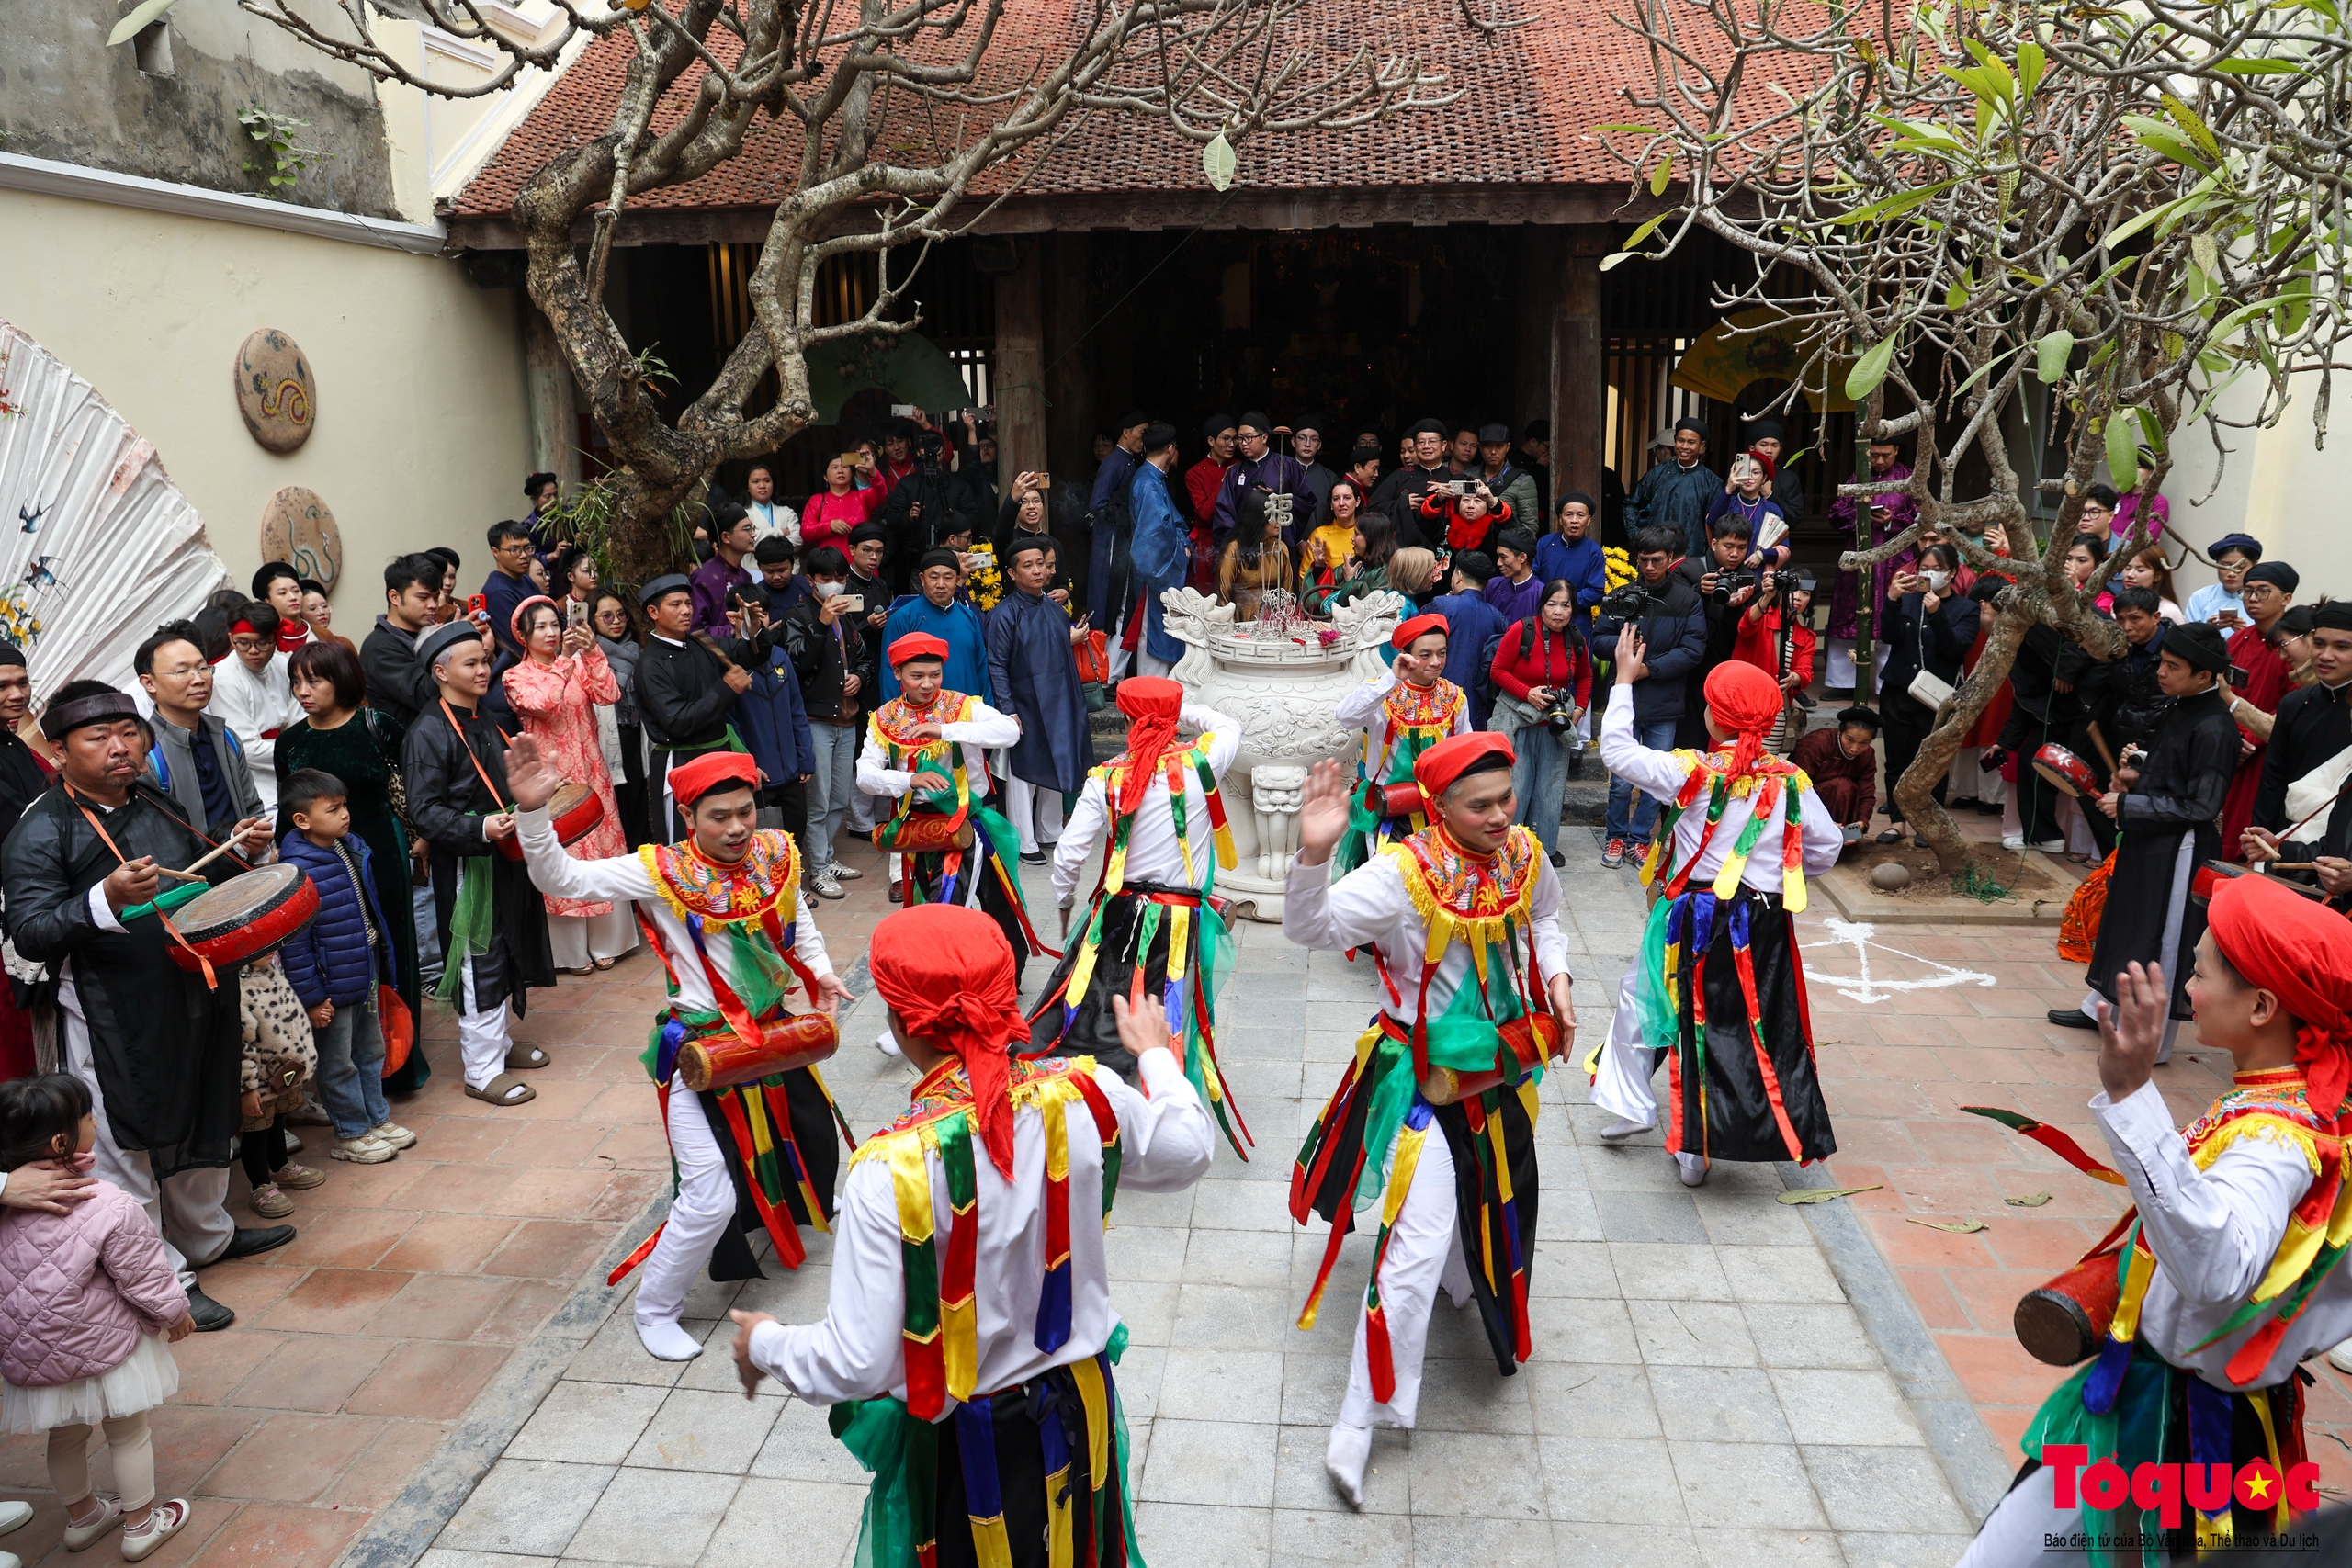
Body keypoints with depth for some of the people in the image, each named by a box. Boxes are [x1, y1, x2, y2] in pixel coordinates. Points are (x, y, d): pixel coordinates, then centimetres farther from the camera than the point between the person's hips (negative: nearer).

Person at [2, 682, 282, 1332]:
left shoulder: (156, 801, 8)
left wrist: (236, 849, 4)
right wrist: (106, 900, -35)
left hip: (195, 1000, 8)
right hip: (114, 1021, -8)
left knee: (204, 1118, 22)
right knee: (129, 1145, 4)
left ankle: (207, 1235, 43)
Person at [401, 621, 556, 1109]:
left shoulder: (485, 722, 13)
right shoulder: (428, 734, -15)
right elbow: (424, 812, -20)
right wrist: (479, 829, -31)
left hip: (504, 858, 9)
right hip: (465, 867, -9)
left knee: (506, 955, 18)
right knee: (480, 964, -3)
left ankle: (499, 1041, 35)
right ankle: (482, 1070, 7)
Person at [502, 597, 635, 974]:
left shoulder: (579, 666, 9)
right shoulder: (517, 678, -1)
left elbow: (609, 695, -9)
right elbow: (540, 704, -21)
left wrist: (592, 652, -19)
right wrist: (564, 660, -24)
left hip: (590, 773, 4)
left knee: (601, 852, 7)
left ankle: (605, 940, 19)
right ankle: (571, 951, 9)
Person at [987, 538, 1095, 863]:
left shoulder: (1052, 607, 7)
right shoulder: (1004, 614, -13)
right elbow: (997, 666, -14)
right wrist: (1008, 711, -17)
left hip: (1057, 707, 7)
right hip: (1025, 710, -7)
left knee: (1054, 769, 16)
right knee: (1024, 774, 2)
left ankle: (1050, 833, 30)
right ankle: (1025, 843, 12)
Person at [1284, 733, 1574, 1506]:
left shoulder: (1524, 856, -7)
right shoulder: (1403, 873, -25)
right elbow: (1310, 927, -34)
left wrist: (1554, 973, -2)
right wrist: (1315, 852, -50)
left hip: (1499, 1068, 6)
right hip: (1421, 1073, -6)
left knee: (1489, 1203, 29)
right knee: (1418, 1244, -13)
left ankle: (1469, 1289, 63)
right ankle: (1360, 1419, -2)